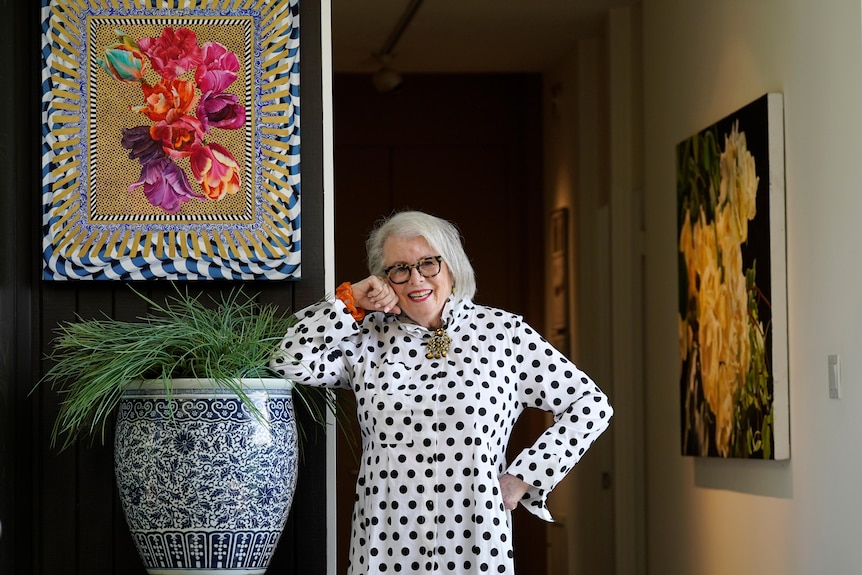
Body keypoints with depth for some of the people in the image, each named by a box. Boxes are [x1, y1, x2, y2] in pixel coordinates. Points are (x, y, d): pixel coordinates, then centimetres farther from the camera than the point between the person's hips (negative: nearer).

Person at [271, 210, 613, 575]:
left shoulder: (504, 333, 0)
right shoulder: (368, 339, 7)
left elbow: (591, 404, 3)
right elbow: (290, 362, -4)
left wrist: (523, 477, -2)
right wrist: (349, 302, -2)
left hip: (474, 542, -2)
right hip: (385, 545, 2)